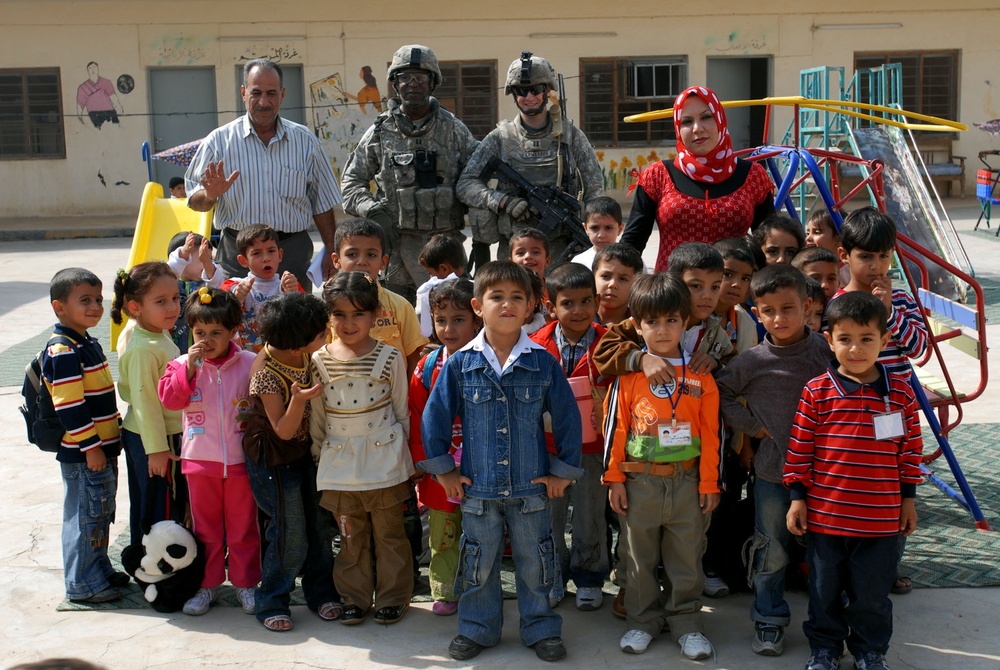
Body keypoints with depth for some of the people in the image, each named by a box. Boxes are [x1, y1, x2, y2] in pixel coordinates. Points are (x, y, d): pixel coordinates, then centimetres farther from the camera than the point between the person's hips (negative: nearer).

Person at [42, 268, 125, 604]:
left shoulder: (87, 343, 12)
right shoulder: (62, 351, -19)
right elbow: (68, 405, -23)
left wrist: (111, 435, 22)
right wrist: (90, 446, -22)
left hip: (102, 448, 10)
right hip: (82, 453, -10)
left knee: (101, 512, 19)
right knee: (84, 515, 0)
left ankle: (100, 569, 32)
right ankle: (82, 584, 11)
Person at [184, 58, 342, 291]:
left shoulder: (305, 140, 8)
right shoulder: (219, 140, 3)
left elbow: (322, 205, 12)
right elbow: (194, 202, 4)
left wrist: (331, 253, 7)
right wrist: (210, 195, -18)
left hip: (294, 254, 1)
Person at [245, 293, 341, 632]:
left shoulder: (300, 354, -9)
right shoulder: (267, 374, -30)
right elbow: (283, 431, -27)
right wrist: (299, 399, -43)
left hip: (304, 450, 8)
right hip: (274, 458, -7)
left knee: (320, 523, 12)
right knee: (291, 535, -3)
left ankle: (321, 591, 30)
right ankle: (272, 603, 18)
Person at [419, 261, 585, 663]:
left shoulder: (544, 363, -5)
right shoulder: (460, 364, -5)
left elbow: (567, 417, 0)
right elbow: (435, 416, 3)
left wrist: (563, 471, 1)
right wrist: (443, 470, 3)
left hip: (531, 486, 0)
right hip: (477, 488, 0)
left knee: (534, 564, 12)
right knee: (478, 564, 14)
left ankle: (540, 629, 30)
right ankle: (477, 629, 32)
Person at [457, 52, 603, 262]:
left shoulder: (571, 136, 5)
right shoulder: (499, 138, 4)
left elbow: (594, 190, 6)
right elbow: (465, 184, 0)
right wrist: (503, 201, -15)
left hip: (561, 247, 0)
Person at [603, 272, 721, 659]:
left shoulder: (699, 375, -1)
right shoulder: (628, 374, -3)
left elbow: (711, 433, 1)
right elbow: (615, 427, -1)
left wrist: (709, 482, 0)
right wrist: (614, 478, -2)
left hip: (687, 481, 1)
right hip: (640, 481, 0)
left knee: (686, 557, 11)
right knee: (640, 558, 13)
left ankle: (686, 623, 26)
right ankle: (642, 620, 28)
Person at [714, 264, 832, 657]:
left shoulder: (825, 350, -4)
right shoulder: (754, 360, -8)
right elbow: (720, 395, 1)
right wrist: (754, 425, -3)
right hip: (772, 470, -1)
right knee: (772, 551, 8)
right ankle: (769, 619, 24)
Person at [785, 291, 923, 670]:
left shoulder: (900, 392, -3)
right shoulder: (817, 392, -8)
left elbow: (911, 450, 6)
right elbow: (799, 448, -3)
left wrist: (908, 499, 8)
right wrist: (797, 499, -2)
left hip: (881, 520, 1)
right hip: (824, 515, -1)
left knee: (872, 593, 14)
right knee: (825, 589, 15)